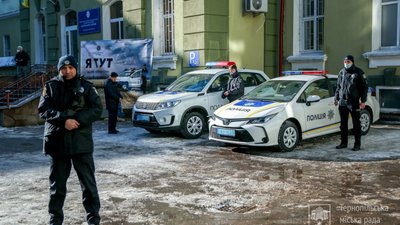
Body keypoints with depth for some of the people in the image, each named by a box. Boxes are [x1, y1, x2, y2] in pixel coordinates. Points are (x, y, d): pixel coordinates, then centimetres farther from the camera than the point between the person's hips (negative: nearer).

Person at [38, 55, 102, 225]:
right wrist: (64, 119, -18)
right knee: (57, 183, 12)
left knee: (88, 181, 5)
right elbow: (43, 110, -3)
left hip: (81, 141, -1)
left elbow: (97, 109, -4)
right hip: (57, 141, 1)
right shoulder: (51, 86, 5)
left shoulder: (86, 86, 2)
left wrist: (77, 119, -17)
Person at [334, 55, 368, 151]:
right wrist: (336, 98, 14)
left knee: (356, 124, 1)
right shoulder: (342, 72, 12)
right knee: (343, 123, 10)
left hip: (354, 102, -5)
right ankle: (343, 143, 19)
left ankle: (357, 144, 7)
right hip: (342, 102, 5)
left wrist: (363, 101, -9)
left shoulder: (359, 72, -2)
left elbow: (364, 87, -2)